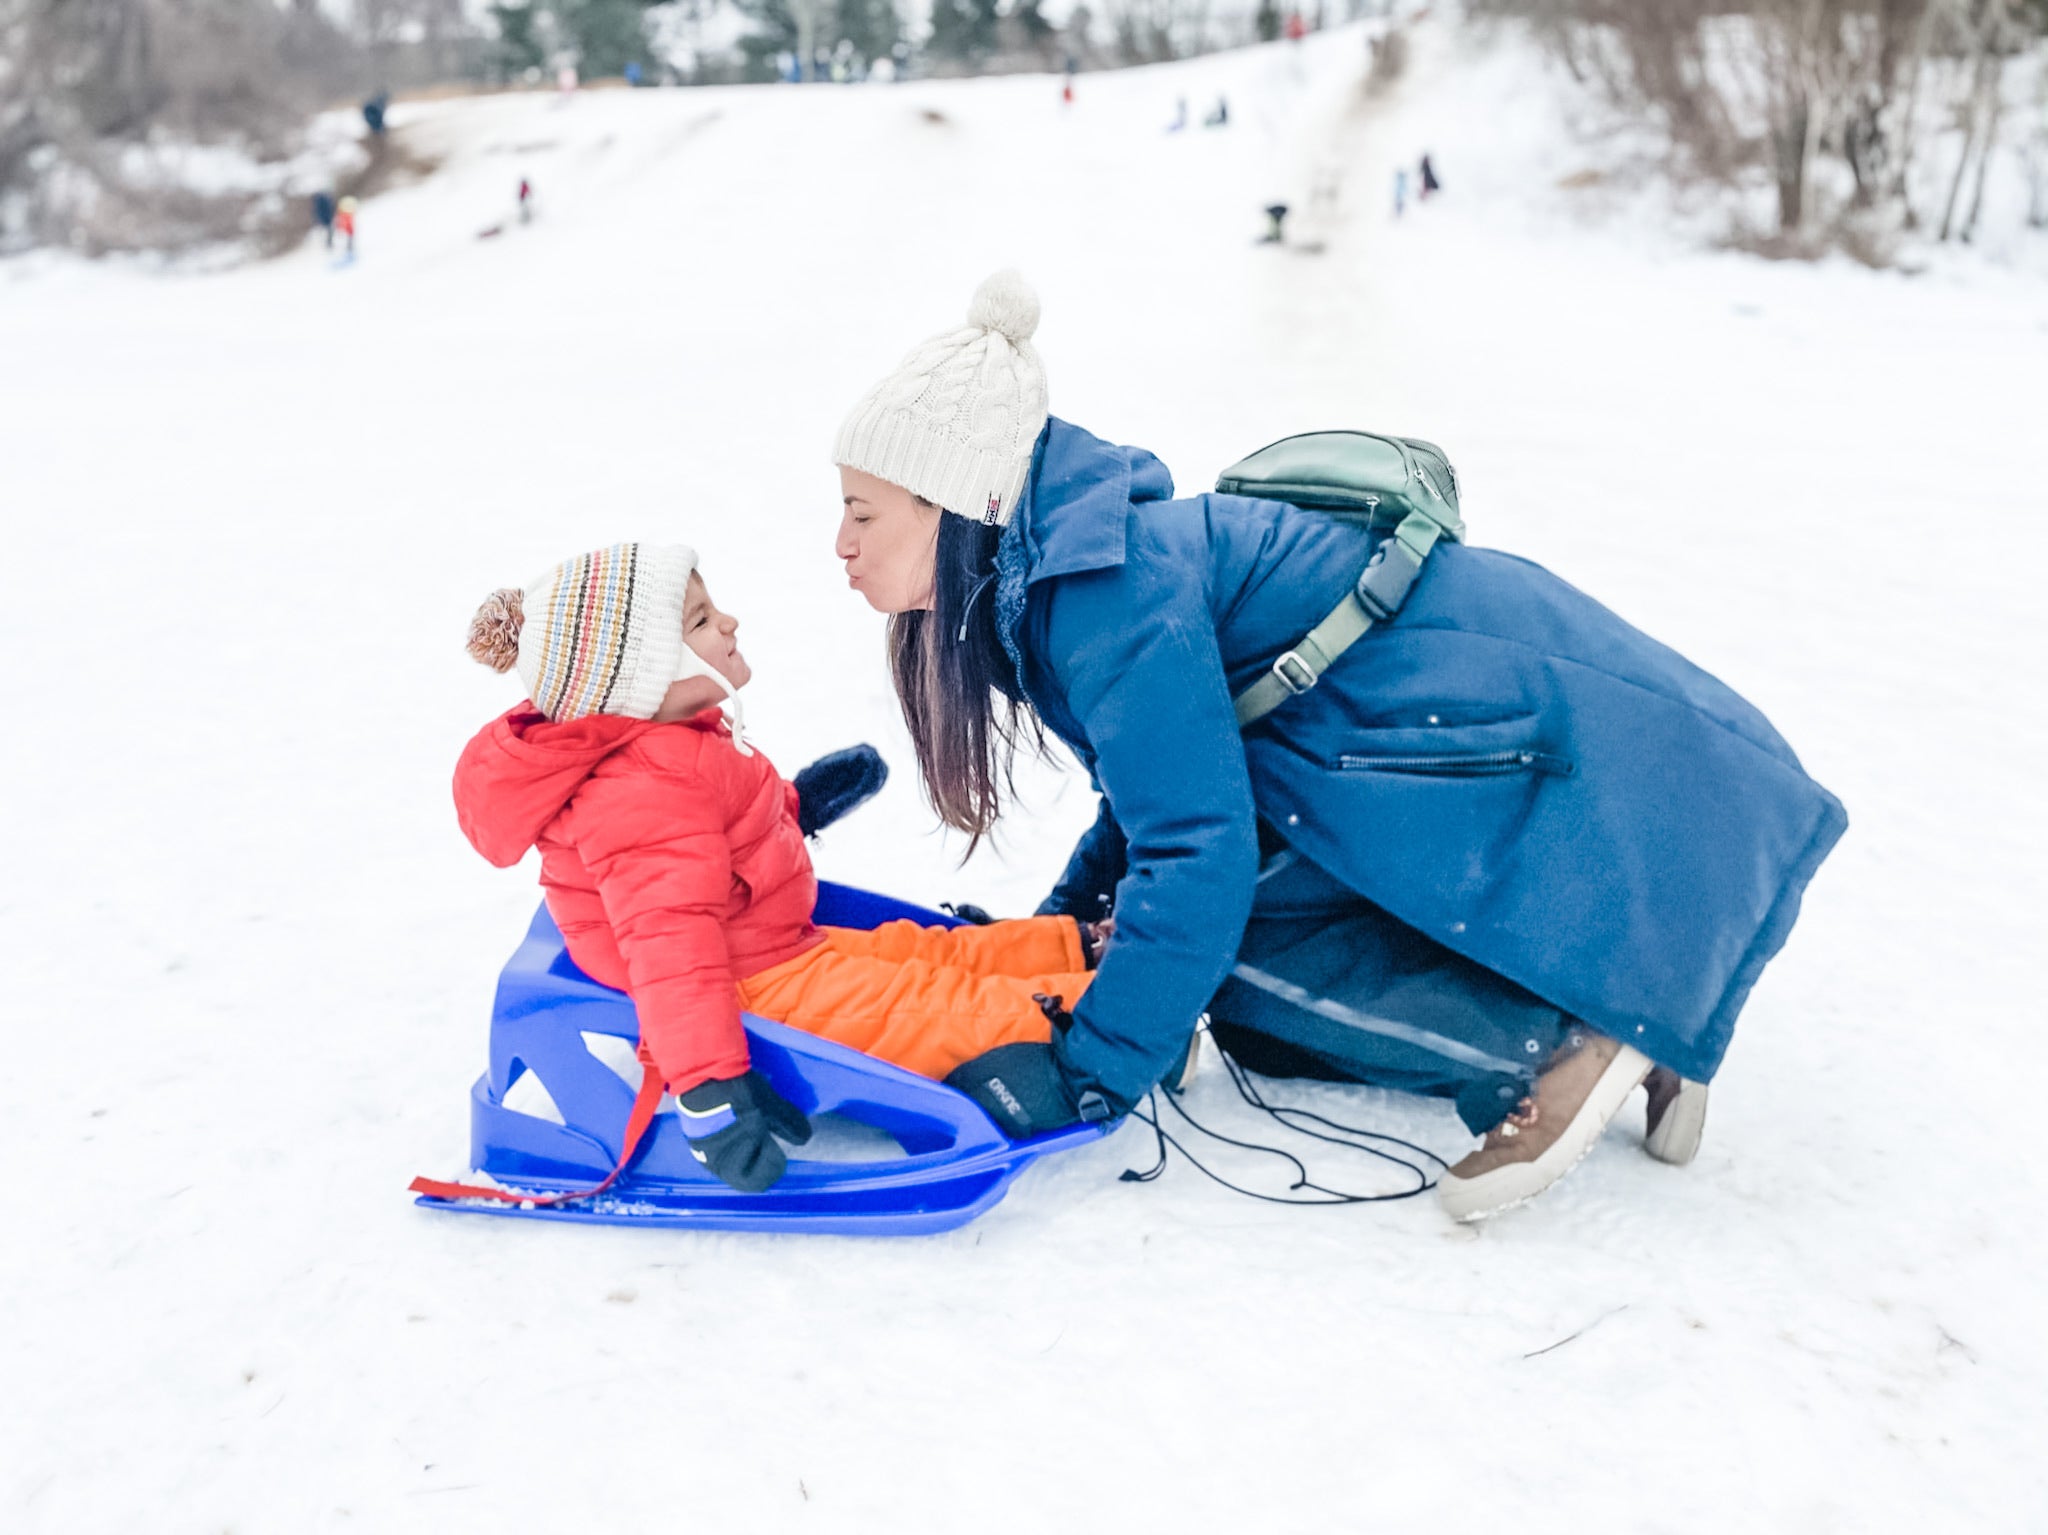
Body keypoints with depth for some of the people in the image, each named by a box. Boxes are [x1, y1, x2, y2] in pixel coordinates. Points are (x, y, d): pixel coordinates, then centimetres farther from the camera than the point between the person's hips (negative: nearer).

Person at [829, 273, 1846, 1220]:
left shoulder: (1111, 592, -24)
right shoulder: (1040, 577, 7)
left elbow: (1198, 854, -27)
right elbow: (1166, 783, 20)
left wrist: (1081, 1077, -21)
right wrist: (1057, 928, 13)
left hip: (1488, 719, -10)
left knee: (1233, 949, -17)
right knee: (1257, 1027, 5)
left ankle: (1561, 1038, -13)